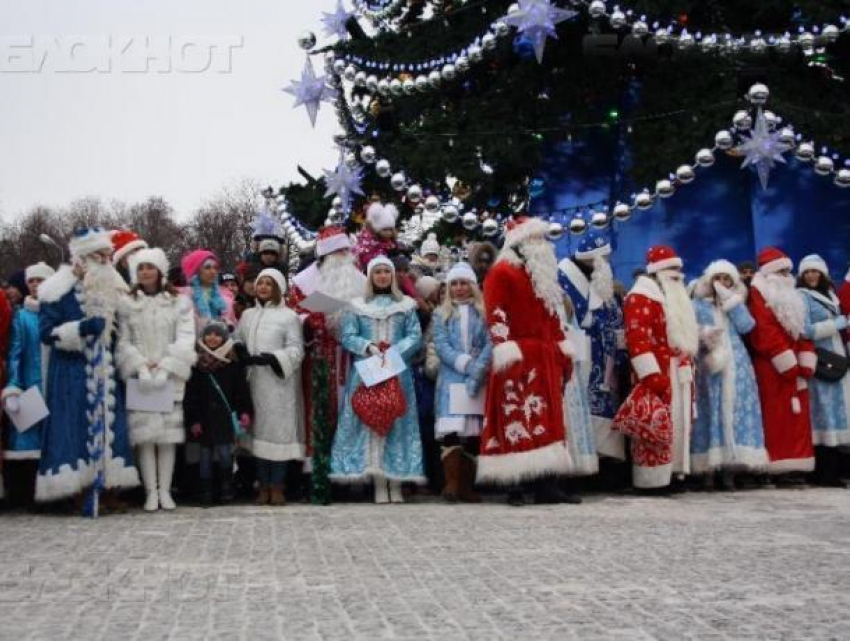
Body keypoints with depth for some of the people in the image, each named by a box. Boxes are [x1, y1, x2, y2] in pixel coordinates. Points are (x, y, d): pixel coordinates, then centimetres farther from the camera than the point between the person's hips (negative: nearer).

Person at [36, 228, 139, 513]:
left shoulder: (113, 287, 13)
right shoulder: (60, 289, -5)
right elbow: (47, 331, -11)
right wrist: (82, 328, -21)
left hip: (106, 372, 5)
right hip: (72, 374, -5)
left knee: (108, 426, 2)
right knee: (77, 429, -7)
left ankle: (107, 488, 6)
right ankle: (76, 490, -4)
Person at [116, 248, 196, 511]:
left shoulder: (180, 302, 5)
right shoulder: (126, 304, 6)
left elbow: (184, 340, -2)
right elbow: (123, 342, 0)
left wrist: (164, 368, -13)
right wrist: (142, 368, -13)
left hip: (170, 378, 0)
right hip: (139, 378, 0)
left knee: (168, 434, 0)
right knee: (144, 433, -4)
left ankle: (165, 490, 5)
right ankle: (150, 491, 1)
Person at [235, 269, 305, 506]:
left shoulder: (289, 316, -1)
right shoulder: (248, 315, 16)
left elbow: (296, 350, -7)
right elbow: (237, 340, 17)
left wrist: (271, 358, -19)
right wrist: (241, 353, -6)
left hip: (279, 382, -5)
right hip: (255, 382, 5)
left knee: (279, 430, -4)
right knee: (259, 430, 6)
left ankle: (277, 487, 1)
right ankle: (263, 486, 12)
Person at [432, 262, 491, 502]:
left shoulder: (484, 313, 12)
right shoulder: (441, 314, 14)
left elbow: (491, 343, 0)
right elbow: (441, 345, 0)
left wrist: (478, 370, -15)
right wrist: (465, 363, -14)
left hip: (478, 381, 1)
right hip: (451, 379, -1)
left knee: (473, 434, 0)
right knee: (450, 431, -15)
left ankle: (467, 486, 5)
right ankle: (451, 483, -14)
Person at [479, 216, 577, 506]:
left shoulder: (543, 276, 22)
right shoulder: (501, 274, -4)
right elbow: (496, 315, -13)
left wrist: (564, 351, 18)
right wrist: (506, 353, -21)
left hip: (545, 359, 9)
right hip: (519, 359, -9)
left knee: (547, 421, 6)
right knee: (515, 420, -9)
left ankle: (546, 484, 7)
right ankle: (513, 486, -7)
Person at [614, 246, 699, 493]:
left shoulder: (676, 298, 22)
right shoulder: (641, 297, -10)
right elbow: (637, 338, -20)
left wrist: (688, 371, 21)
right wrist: (652, 375, -25)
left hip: (679, 374, 10)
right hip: (658, 374, -10)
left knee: (678, 425, 11)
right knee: (658, 426, -11)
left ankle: (671, 473, 17)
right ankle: (652, 480, -7)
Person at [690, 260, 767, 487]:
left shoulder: (738, 303, 17)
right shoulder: (698, 305, 9)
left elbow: (746, 326, -2)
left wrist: (731, 302, -4)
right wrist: (704, 336, -20)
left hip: (736, 367, 2)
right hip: (709, 366, -2)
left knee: (735, 413, -4)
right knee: (711, 413, -8)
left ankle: (730, 471, -2)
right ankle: (708, 470, -6)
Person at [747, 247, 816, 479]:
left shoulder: (792, 298, 21)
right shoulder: (758, 295, -5)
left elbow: (803, 331, 15)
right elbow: (766, 334, -15)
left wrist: (806, 365, 1)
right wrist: (789, 366, -17)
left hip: (794, 367, 8)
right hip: (772, 369, -8)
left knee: (796, 416, 5)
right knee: (777, 416, -9)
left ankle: (793, 465, 8)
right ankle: (779, 467, -9)